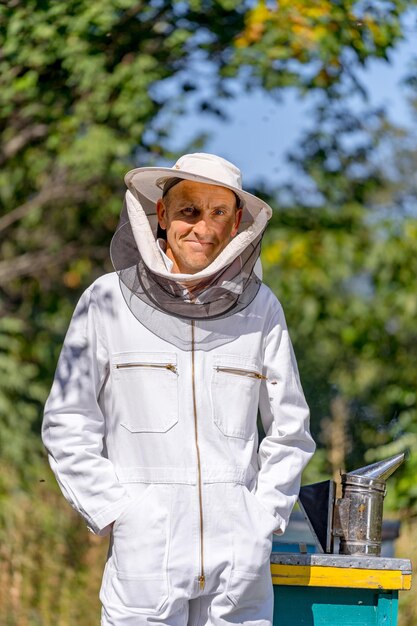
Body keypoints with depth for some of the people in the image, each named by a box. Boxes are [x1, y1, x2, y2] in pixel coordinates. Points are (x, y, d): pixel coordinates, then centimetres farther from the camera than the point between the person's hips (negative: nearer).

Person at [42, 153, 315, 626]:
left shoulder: (260, 308, 6)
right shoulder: (107, 301, 0)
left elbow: (289, 428, 15)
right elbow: (67, 425, 4)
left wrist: (266, 515, 7)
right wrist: (112, 512, -3)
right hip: (145, 548, -2)